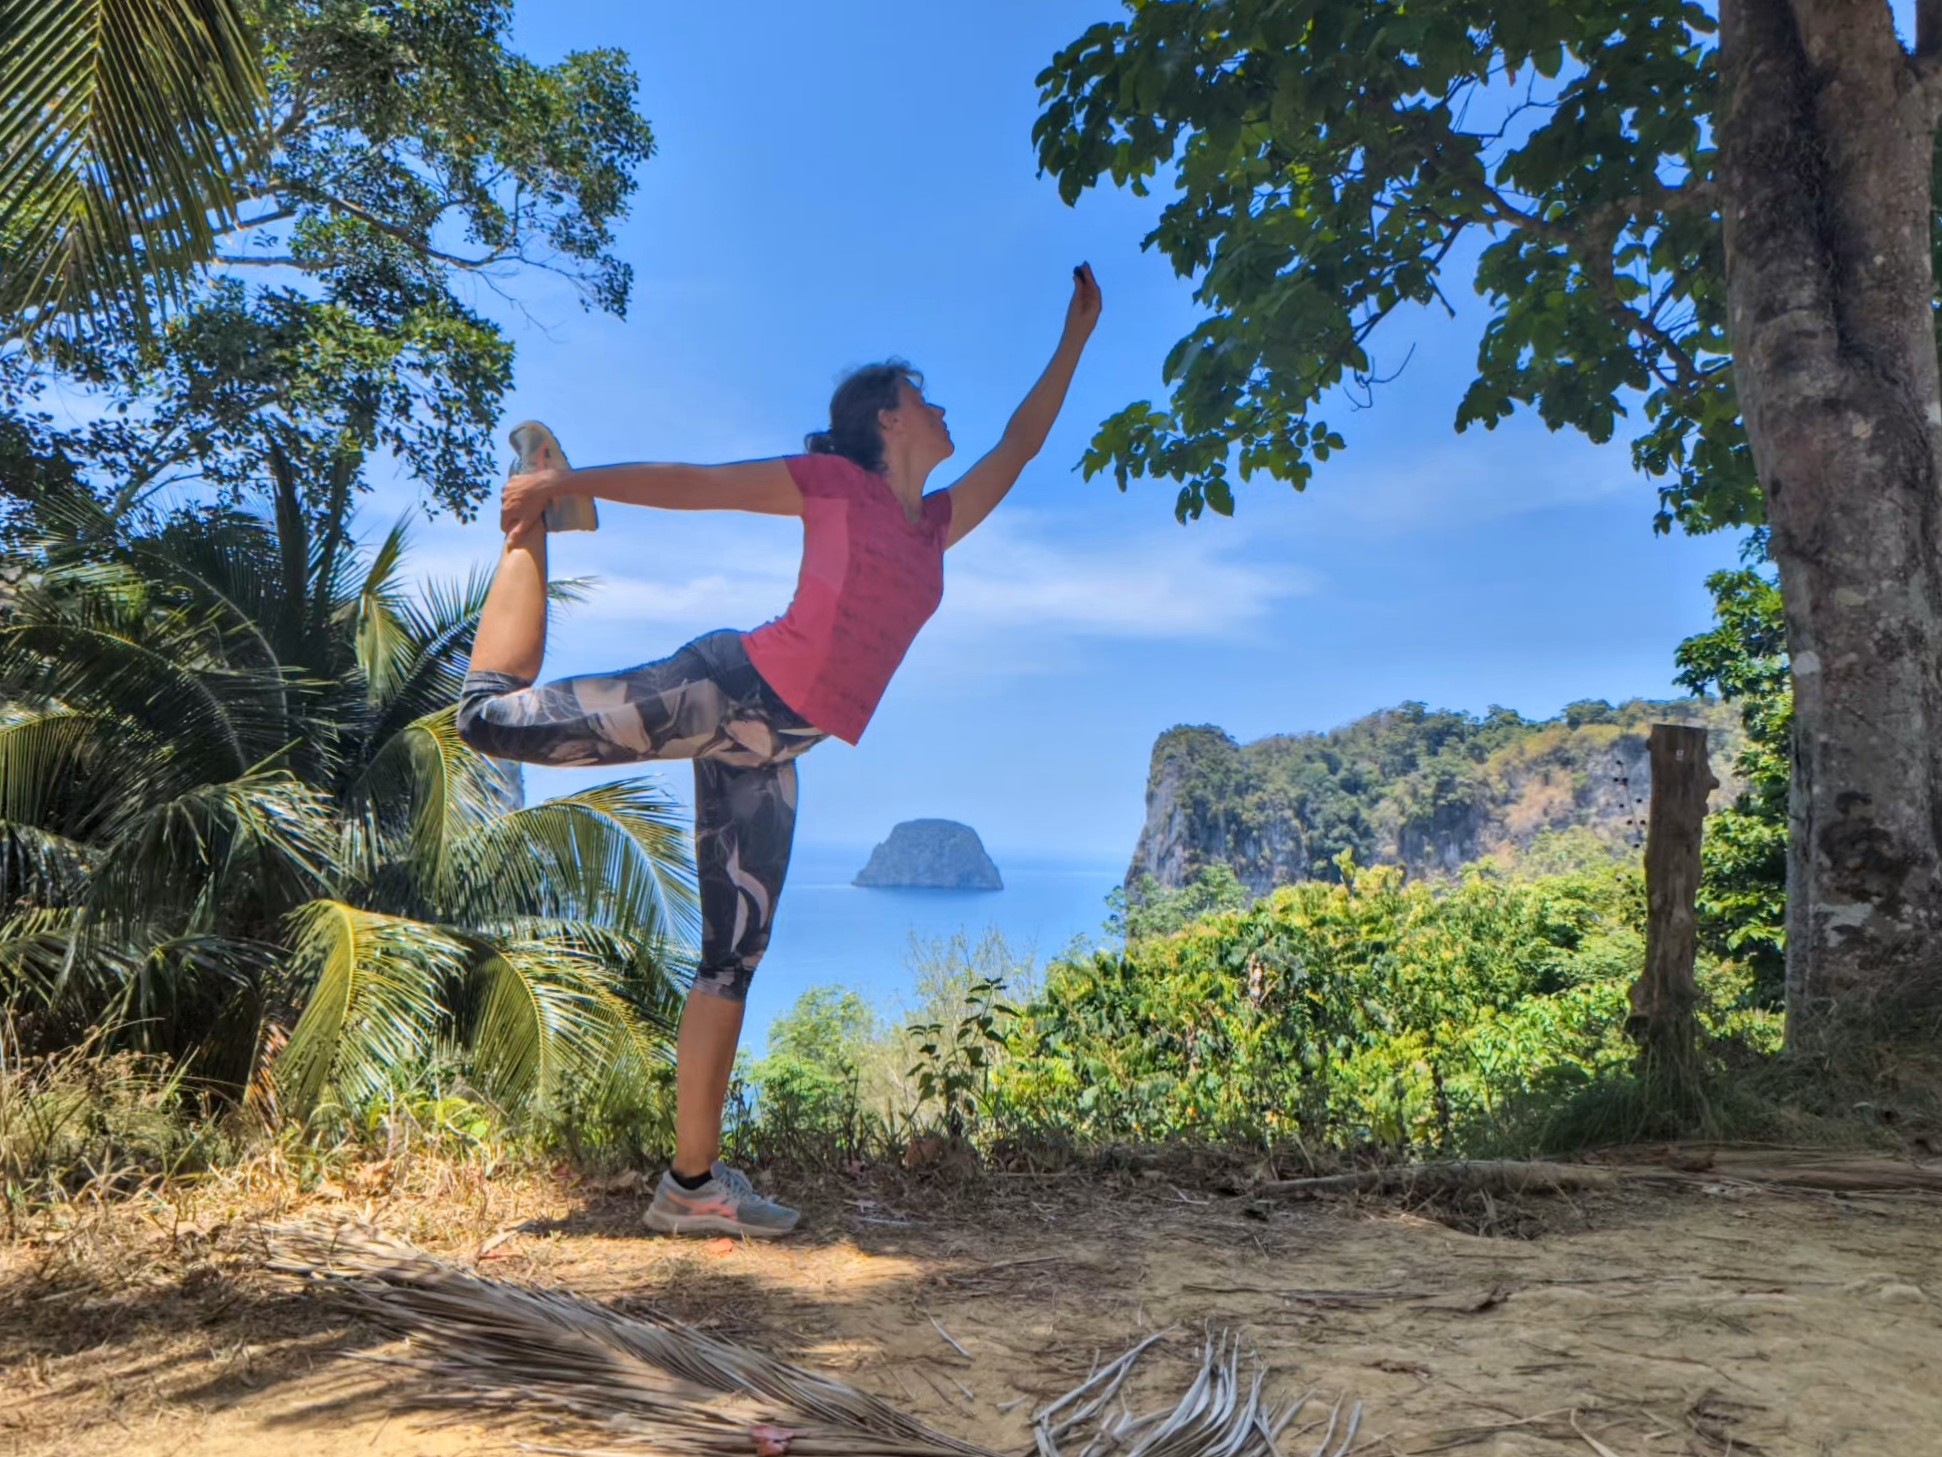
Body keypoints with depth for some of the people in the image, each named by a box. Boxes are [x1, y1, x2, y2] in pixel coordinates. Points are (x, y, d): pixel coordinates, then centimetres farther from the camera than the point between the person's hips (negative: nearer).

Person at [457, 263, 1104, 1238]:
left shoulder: (935, 525, 21)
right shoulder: (836, 481, 5)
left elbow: (1018, 447, 31)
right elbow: (694, 484, 4)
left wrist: (1075, 336, 33)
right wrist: (565, 482, 0)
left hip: (768, 753, 6)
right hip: (732, 688, -6)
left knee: (735, 960, 4)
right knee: (493, 715, -10)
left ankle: (693, 1184, 11)